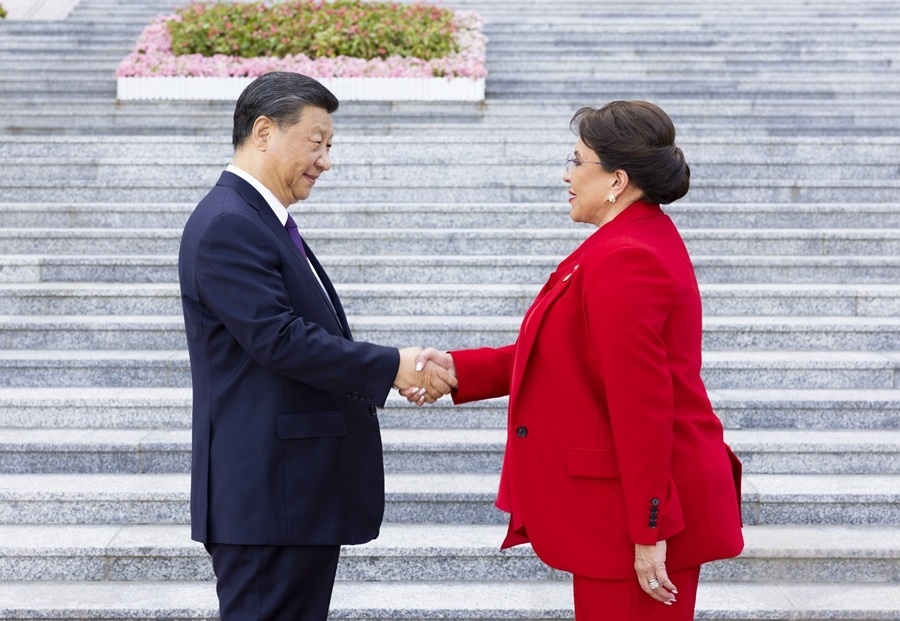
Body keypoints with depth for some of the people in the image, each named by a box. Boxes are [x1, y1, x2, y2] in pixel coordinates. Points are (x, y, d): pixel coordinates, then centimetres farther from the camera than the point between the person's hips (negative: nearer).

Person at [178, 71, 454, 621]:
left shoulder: (266, 222, 17)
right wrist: (391, 367, -17)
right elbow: (279, 338, -22)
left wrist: (402, 371, 8)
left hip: (301, 488, 10)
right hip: (267, 491, -10)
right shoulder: (227, 226, -15)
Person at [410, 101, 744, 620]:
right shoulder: (646, 239, 13)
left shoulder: (623, 261, -22)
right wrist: (459, 369, 8)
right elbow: (570, 357, 14)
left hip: (638, 515, -11)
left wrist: (649, 531, -23)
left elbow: (642, 405, -25)